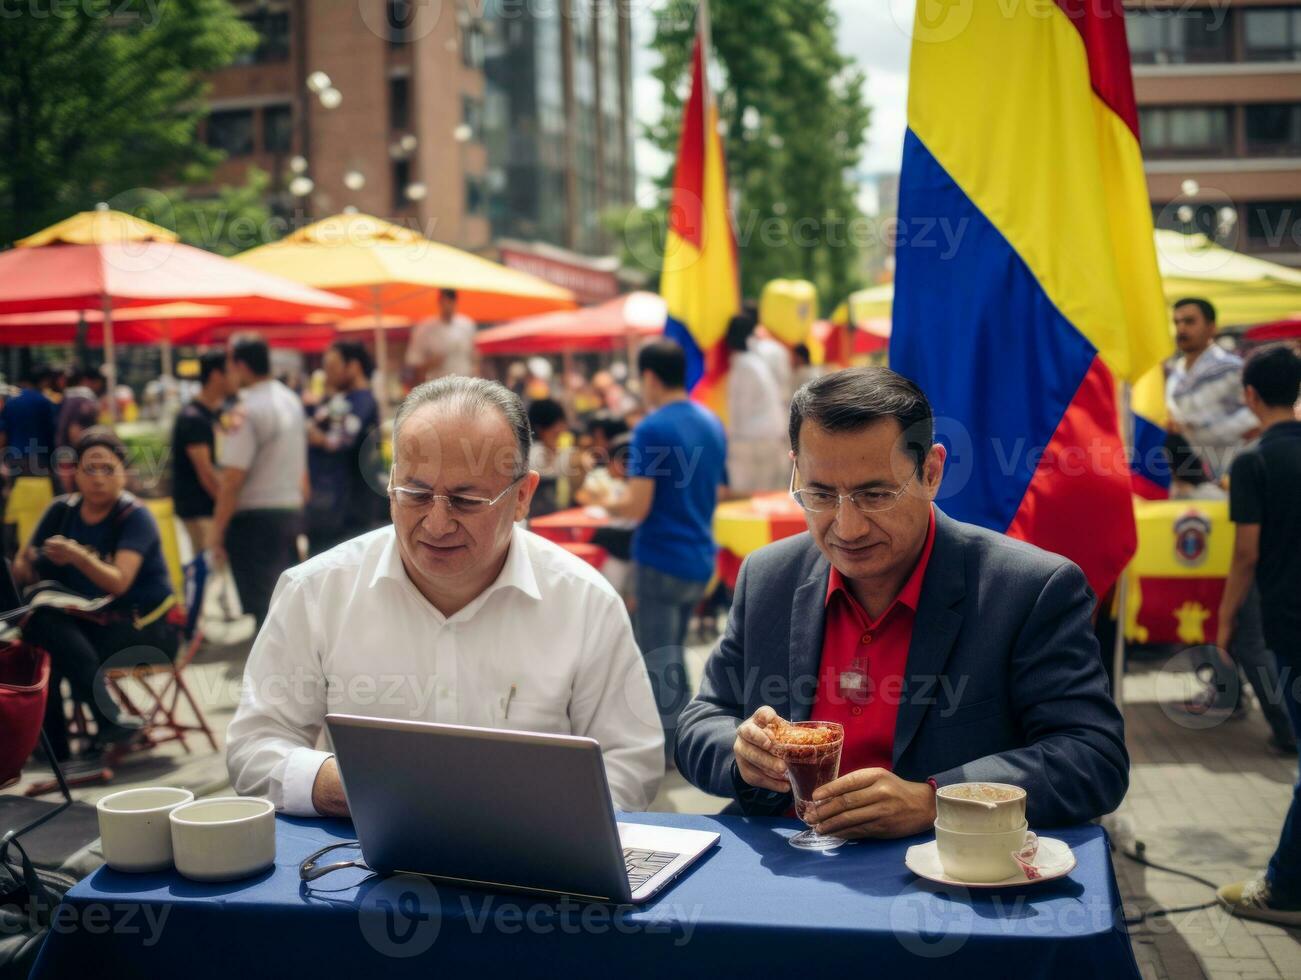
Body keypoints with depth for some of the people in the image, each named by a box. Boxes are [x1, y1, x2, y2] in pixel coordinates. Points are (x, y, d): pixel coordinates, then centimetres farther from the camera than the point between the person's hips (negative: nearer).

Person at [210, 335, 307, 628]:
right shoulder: (292, 401, 10)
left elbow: (232, 480, -18)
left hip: (255, 518, -8)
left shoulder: (246, 412, -16)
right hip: (292, 510, 8)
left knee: (259, 607, -4)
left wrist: (217, 533, -13)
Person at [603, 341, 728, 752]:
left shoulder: (651, 429, -15)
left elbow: (637, 506, -19)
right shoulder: (713, 424, 8)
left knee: (658, 662, 1)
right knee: (672, 653, 21)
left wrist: (606, 504, 0)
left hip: (661, 559, -8)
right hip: (700, 559, 8)